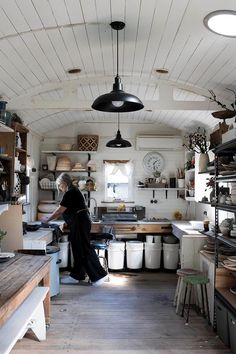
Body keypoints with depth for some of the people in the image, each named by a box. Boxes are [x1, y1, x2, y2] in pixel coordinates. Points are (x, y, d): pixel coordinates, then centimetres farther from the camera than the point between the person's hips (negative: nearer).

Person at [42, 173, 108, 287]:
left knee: (85, 249, -6)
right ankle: (75, 276, 23)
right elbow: (63, 211, 19)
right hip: (80, 223, 11)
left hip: (80, 223, -11)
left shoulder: (70, 193, -15)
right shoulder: (73, 191, 17)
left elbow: (60, 211, -14)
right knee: (78, 249, 14)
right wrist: (51, 218, 16)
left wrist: (48, 219, -1)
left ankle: (99, 275, -1)